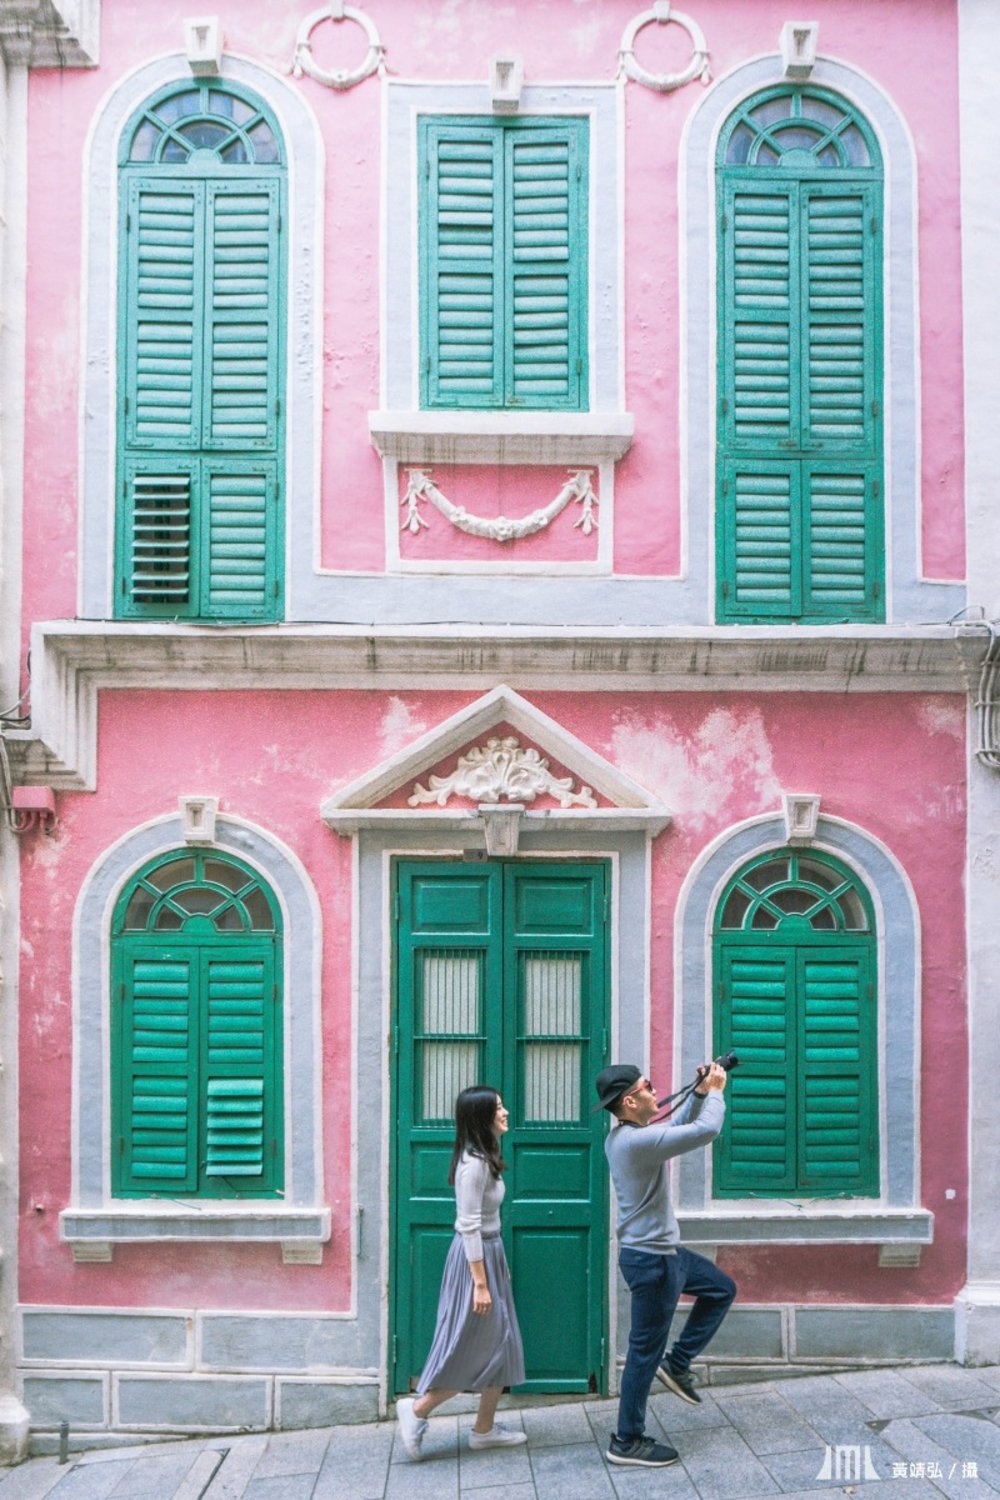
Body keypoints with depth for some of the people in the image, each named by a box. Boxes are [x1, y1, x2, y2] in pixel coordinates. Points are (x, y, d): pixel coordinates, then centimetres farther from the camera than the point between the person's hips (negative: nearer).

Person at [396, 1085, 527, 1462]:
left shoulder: (485, 1158, 8)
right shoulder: (473, 1164, -22)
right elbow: (469, 1227, -23)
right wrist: (480, 1284, -22)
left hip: (489, 1254, 10)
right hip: (476, 1258, -10)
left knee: (499, 1344, 13)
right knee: (474, 1348, -1)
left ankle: (485, 1429, 22)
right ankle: (416, 1409, 12)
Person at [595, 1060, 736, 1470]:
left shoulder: (623, 1136, 4)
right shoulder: (637, 1141, -28)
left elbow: (676, 1127, 19)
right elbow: (706, 1130, -27)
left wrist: (699, 1093, 6)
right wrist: (715, 1092, -10)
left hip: (661, 1251, 10)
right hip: (650, 1259, -10)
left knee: (722, 1288, 21)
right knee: (645, 1350, 2)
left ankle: (677, 1363, 24)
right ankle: (627, 1442, 14)